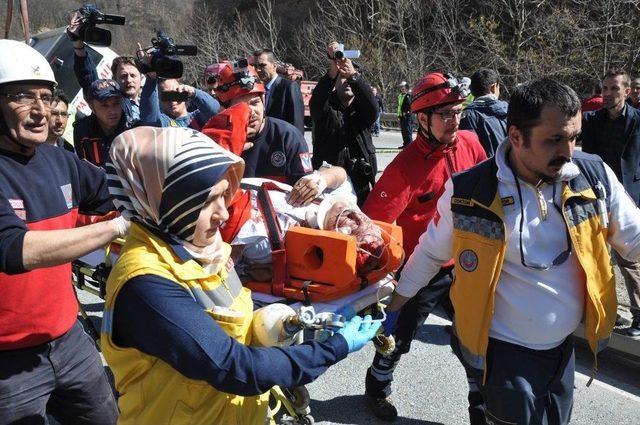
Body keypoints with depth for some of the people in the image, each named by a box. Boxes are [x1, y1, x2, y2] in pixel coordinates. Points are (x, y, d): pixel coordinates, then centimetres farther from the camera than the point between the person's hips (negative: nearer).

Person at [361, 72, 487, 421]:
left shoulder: (470, 144, -7)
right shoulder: (406, 166, -24)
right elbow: (374, 222, -25)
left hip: (464, 264, 5)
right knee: (399, 337, 15)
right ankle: (378, 389, 43)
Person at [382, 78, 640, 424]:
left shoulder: (595, 177, -10)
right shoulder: (469, 191, -17)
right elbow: (429, 254, -4)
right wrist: (392, 309, 3)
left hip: (563, 348, 5)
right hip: (499, 353, -4)